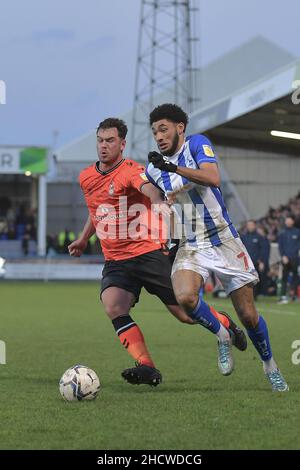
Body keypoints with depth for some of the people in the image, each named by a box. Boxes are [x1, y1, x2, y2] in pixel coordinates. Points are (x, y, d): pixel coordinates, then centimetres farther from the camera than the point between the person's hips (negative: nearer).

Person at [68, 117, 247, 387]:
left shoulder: (131, 170, -12)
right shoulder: (86, 178, 9)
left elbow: (149, 188, -36)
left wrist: (159, 203, -57)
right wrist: (84, 239, 38)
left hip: (149, 252, -5)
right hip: (115, 261, 5)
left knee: (186, 314, 1)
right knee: (113, 306, -25)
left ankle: (226, 325, 34)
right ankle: (147, 367, -27)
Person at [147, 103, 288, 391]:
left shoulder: (197, 144, -7)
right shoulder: (153, 168, 8)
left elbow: (212, 177, -27)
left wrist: (174, 168, -34)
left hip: (224, 242, -3)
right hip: (190, 247, 3)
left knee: (248, 315, 0)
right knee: (185, 297, -28)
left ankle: (270, 365, 26)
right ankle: (221, 335, 0)